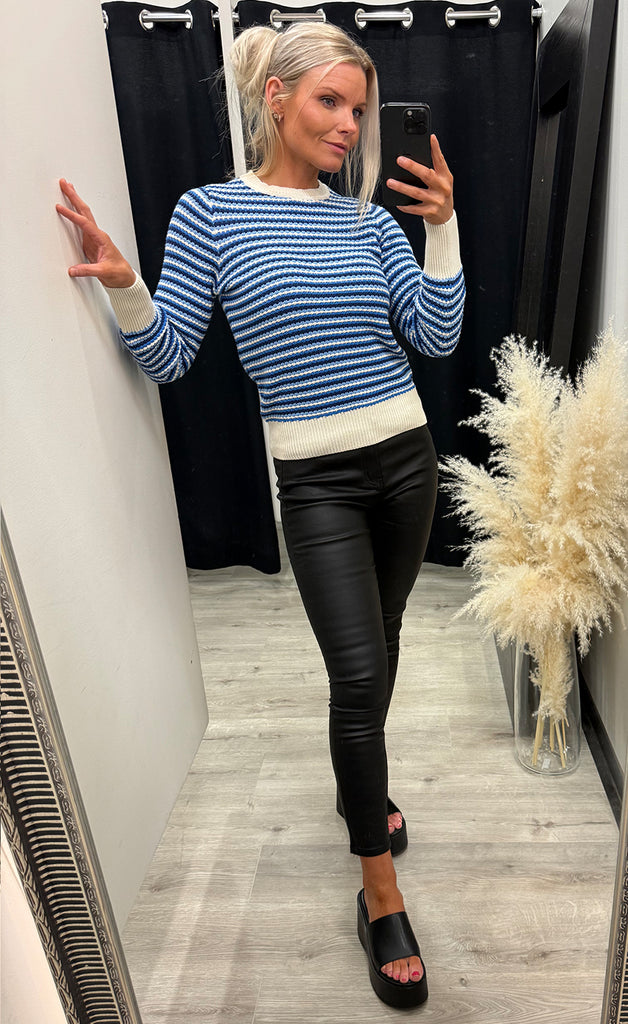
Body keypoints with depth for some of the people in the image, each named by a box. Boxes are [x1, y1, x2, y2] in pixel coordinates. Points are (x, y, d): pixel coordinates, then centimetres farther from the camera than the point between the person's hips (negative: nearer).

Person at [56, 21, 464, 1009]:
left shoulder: (370, 215, 7)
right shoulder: (209, 212, -2)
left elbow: (436, 336, 1)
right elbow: (168, 356, -4)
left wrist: (442, 226, -8)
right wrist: (122, 284, -20)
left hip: (406, 457, 5)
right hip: (317, 480, -4)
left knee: (377, 651, 17)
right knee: (360, 672, -9)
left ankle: (360, 779, 46)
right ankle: (382, 892, 13)